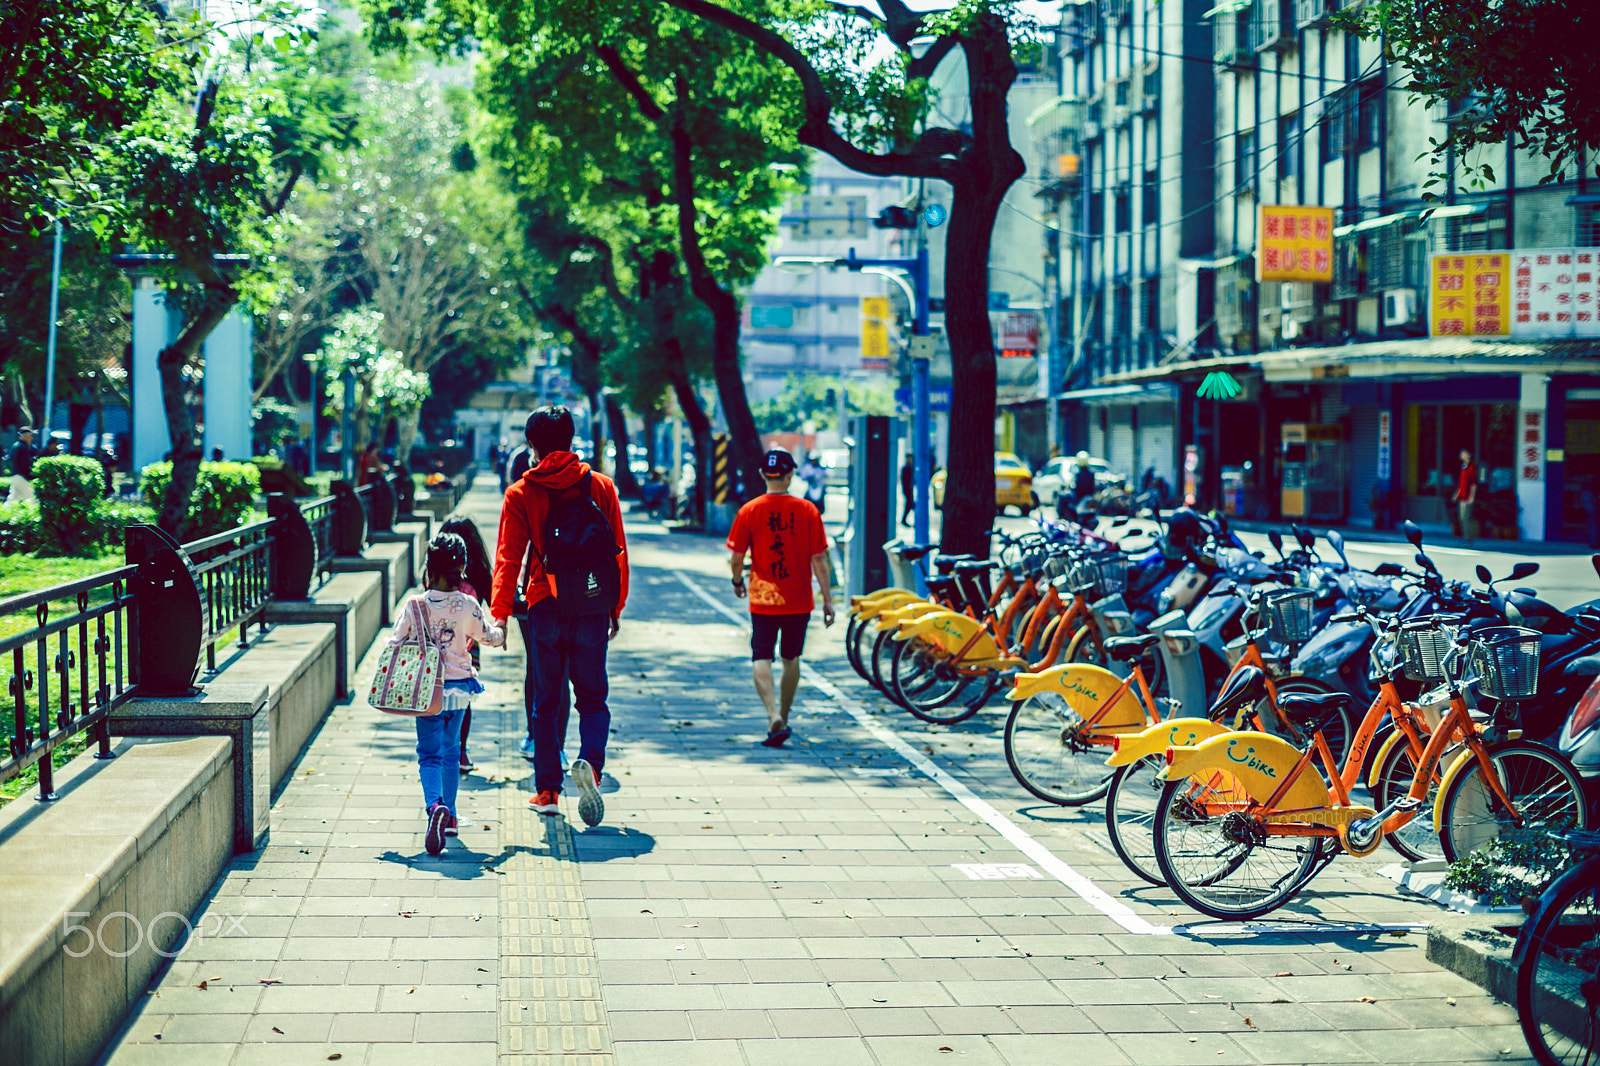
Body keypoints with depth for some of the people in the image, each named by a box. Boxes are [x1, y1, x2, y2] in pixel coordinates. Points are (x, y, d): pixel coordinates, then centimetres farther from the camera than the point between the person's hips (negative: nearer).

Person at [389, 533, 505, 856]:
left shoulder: (416, 605, -10)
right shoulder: (468, 605, -4)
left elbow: (395, 642, -5)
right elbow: (487, 636, 13)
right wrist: (502, 632, 36)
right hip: (460, 687, 2)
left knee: (429, 754, 0)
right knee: (450, 750, 19)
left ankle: (435, 806, -27)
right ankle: (449, 815, 24)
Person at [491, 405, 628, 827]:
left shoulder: (521, 493, 0)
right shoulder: (601, 486, 4)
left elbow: (509, 558, -6)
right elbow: (618, 552, 6)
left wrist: (499, 613, -4)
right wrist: (616, 608, 14)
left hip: (545, 607, -1)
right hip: (592, 610, 1)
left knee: (546, 702, 11)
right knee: (592, 698, 10)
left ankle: (548, 791, 13)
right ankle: (590, 761, -18)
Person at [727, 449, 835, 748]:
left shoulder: (749, 511, -7)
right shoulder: (808, 511, -5)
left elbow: (736, 558, -2)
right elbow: (819, 559, -5)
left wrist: (737, 582, 18)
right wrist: (827, 599, 1)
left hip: (763, 599, -2)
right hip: (799, 600, 2)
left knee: (761, 659, 0)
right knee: (791, 658, 17)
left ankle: (774, 716, -21)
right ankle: (783, 718, 27)